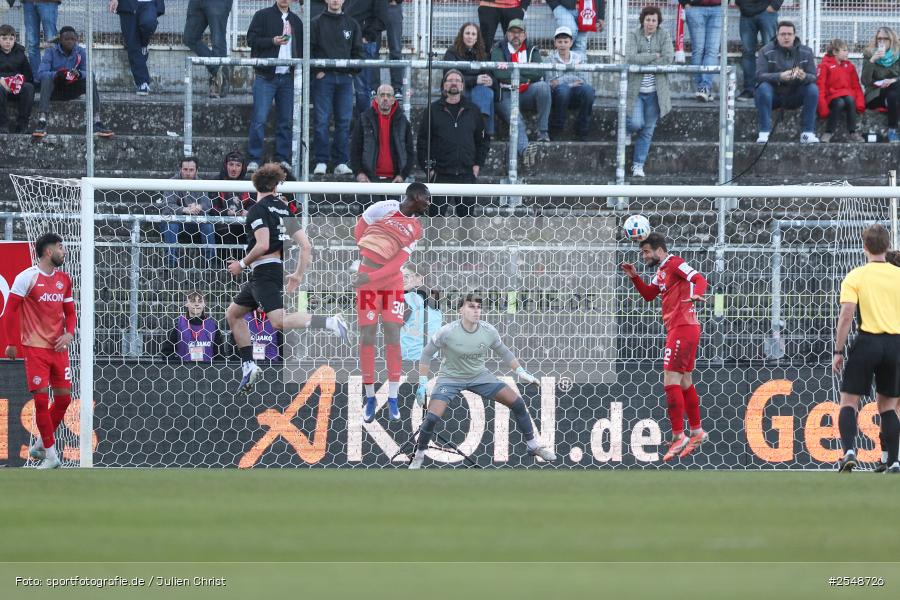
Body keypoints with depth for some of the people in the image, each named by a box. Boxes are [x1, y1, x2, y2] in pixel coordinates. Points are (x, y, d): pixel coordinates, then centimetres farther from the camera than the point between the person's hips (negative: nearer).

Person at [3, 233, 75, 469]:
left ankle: (40, 445, 22)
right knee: (41, 398, -8)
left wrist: (69, 334, -3)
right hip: (35, 348, -6)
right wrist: (11, 343, -6)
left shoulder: (64, 280, 10)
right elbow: (11, 310, -5)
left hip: (58, 347, 6)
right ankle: (50, 454, -1)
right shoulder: (27, 278, -8)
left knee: (64, 397, 4)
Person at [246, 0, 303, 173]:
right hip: (266, 76, -4)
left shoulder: (296, 21, 15)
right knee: (259, 119, -8)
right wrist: (272, 41, -18)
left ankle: (282, 159, 10)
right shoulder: (263, 16, 3)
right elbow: (251, 40, -4)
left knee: (286, 120, 4)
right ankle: (254, 160, -6)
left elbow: (300, 48, 22)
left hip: (288, 77, 4)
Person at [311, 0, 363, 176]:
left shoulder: (351, 25, 13)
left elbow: (358, 51, 16)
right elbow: (308, 49, 1)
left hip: (345, 78, 3)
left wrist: (353, 71, 3)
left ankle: (341, 162, 3)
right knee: (322, 121, -6)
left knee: (344, 121, 0)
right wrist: (316, 70, -8)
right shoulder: (317, 23, 4)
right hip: (323, 77, -3)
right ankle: (321, 162, -4)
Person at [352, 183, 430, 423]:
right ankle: (369, 398, 8)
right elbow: (360, 230, 7)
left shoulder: (416, 229, 2)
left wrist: (371, 277, -19)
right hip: (366, 281, -2)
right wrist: (366, 254, 10)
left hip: (391, 283, 2)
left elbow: (398, 262, -8)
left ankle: (393, 399, 2)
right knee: (367, 337, -1)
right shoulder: (384, 208, -8)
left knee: (393, 338, -4)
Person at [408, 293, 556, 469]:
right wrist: (422, 383, -13)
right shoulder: (447, 332, -23)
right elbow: (427, 354, -10)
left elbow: (504, 352, 6)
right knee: (432, 417, -21)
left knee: (517, 403, -4)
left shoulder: (489, 331, -13)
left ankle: (534, 446, 14)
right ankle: (419, 455, 5)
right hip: (450, 378, -3)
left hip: (480, 376, 3)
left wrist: (521, 372, 1)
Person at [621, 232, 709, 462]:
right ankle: (697, 432, 30)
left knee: (671, 381, -12)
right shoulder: (661, 272, 17)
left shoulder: (674, 263, -10)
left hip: (682, 328, -10)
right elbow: (648, 295, 27)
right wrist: (634, 277, 12)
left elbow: (700, 279, -21)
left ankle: (679, 437, -12)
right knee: (684, 382, 19)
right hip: (679, 329, 10)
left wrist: (696, 295, -41)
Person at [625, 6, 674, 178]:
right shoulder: (634, 36, -2)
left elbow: (668, 58, -11)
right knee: (636, 124, -11)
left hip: (655, 91, 1)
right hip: (636, 90, -1)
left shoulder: (664, 36, 1)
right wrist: (654, 56, -16)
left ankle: (638, 164, 12)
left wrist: (643, 62, -13)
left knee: (648, 130, 4)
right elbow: (631, 58, -16)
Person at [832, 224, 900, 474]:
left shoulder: (855, 277, -3)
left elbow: (846, 316, -9)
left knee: (848, 401, 4)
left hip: (867, 341, -3)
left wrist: (838, 351, -5)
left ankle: (849, 451, -15)